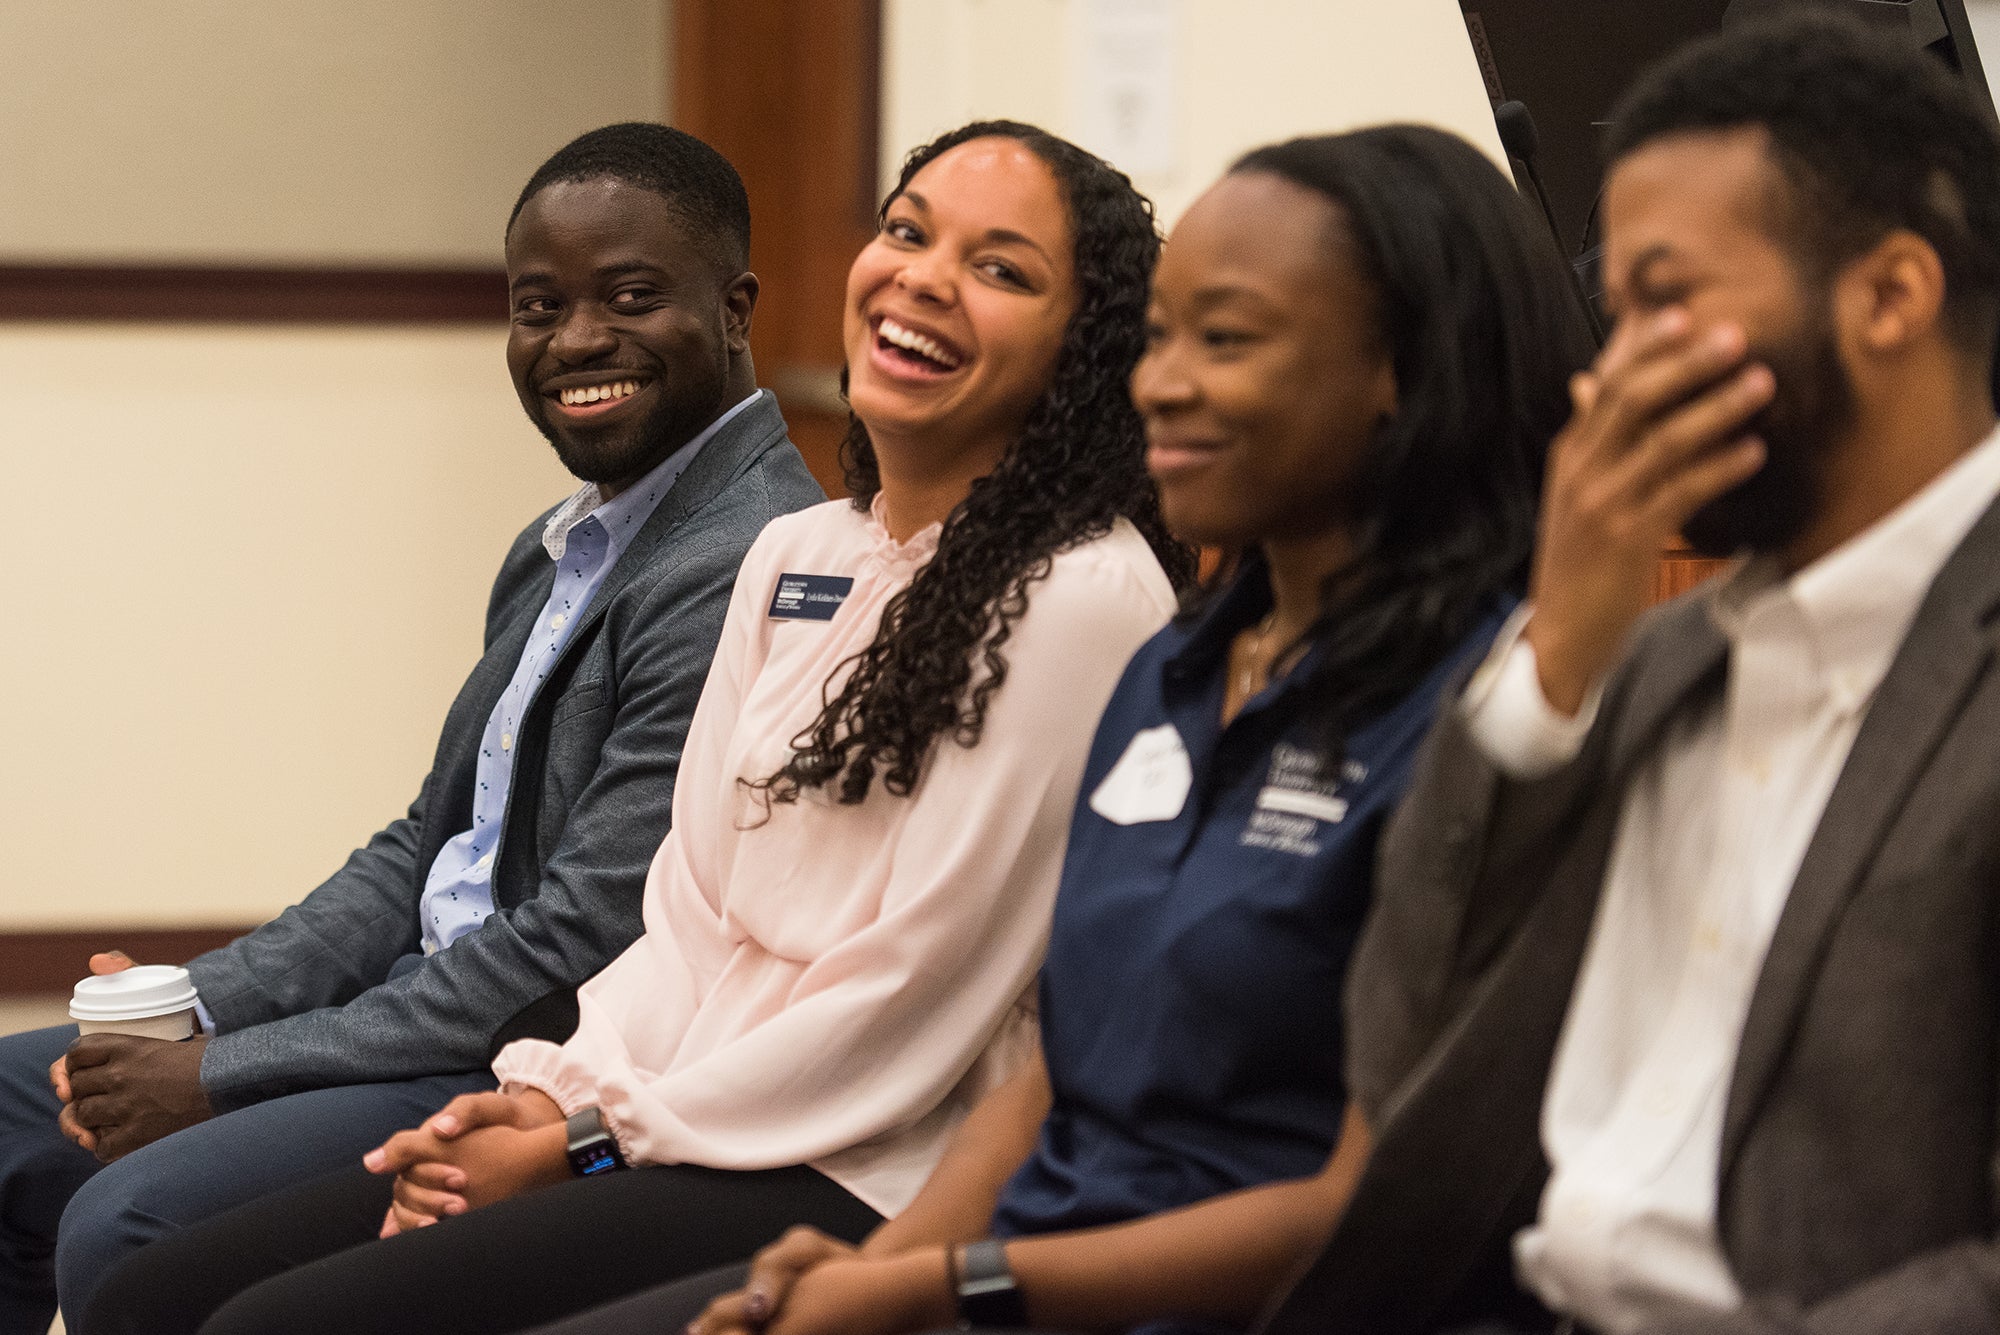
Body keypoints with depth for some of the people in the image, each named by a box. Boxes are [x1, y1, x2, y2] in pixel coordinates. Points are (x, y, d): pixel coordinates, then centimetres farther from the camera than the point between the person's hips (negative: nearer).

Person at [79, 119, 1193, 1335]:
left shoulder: (1082, 598, -11)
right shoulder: (793, 560, 16)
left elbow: (915, 992, -14)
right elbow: (696, 910, 15)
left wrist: (599, 1139, -10)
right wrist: (553, 1090, -3)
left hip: (869, 1185, -8)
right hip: (699, 1118, 8)